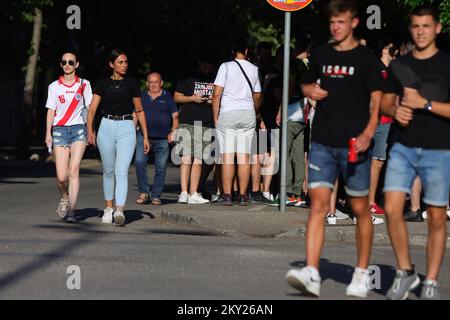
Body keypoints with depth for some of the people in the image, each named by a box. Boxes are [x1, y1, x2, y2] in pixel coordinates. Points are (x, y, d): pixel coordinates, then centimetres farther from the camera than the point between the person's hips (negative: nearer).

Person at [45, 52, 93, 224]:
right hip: (59, 130, 1)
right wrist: (48, 133, 0)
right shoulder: (54, 86, 8)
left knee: (74, 170, -15)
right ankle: (64, 198, 25)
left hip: (78, 129, -1)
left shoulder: (84, 85, 7)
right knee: (61, 177, -7)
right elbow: (51, 110, 8)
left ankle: (71, 211, -16)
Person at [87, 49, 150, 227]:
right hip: (107, 127, 1)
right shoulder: (103, 83, 5)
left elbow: (139, 111, 11)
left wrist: (145, 136, 9)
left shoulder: (132, 83, 5)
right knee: (108, 171, 11)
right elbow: (92, 108, -1)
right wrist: (90, 130, -16)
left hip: (126, 128, -1)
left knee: (122, 172, -14)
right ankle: (109, 208, 25)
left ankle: (119, 211, -26)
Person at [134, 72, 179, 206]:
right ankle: (144, 193, -7)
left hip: (163, 139, -1)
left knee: (161, 167, -1)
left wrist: (173, 132, -5)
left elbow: (175, 117, 7)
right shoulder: (142, 97, 14)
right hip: (144, 136, 1)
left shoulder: (168, 98, 9)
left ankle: (156, 196, 7)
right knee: (139, 162, -15)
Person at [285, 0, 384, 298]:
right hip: (323, 142, 3)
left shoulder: (365, 58, -2)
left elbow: (378, 99, -8)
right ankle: (312, 274, -16)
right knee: (318, 204, -8)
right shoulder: (321, 54, 11)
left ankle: (362, 273, 18)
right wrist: (311, 90, 3)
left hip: (354, 145, -3)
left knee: (360, 208, 6)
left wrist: (368, 133, -22)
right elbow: (306, 84, 27)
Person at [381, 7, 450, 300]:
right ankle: (406, 272, 7)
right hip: (403, 147, 3)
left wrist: (424, 103, -17)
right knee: (392, 209, -10)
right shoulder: (400, 65, 11)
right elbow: (385, 102, 20)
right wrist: (395, 110, -2)